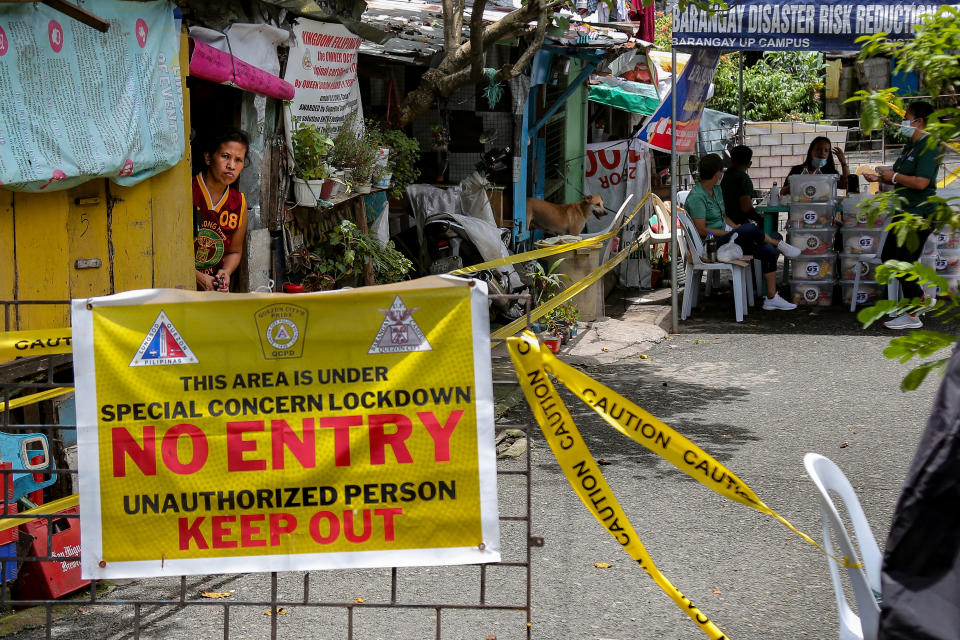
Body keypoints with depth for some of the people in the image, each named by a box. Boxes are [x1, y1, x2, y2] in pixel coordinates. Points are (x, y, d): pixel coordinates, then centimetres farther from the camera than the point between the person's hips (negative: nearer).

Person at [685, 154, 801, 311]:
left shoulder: (717, 190, 15)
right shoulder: (696, 197, -16)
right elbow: (701, 230, -20)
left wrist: (736, 227, 6)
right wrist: (730, 232, -16)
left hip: (724, 238, 9)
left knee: (768, 251, -10)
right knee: (750, 229, -31)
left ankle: (772, 298, -6)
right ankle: (779, 244, 0)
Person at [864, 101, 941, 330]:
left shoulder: (928, 148, -17)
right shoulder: (911, 146, 15)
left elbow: (921, 182, -27)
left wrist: (893, 176, -16)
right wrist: (881, 178, 9)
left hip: (919, 214, -10)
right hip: (905, 212, 10)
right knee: (888, 258, 14)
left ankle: (912, 317, 3)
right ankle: (919, 298, 25)